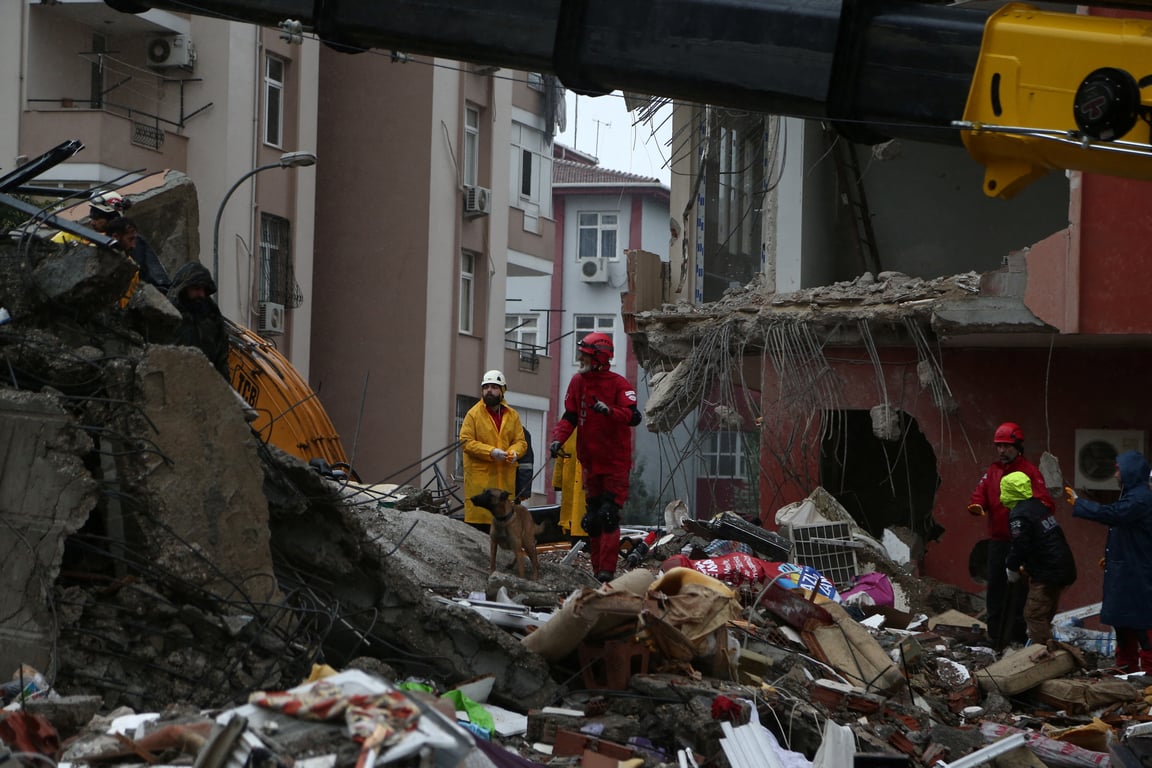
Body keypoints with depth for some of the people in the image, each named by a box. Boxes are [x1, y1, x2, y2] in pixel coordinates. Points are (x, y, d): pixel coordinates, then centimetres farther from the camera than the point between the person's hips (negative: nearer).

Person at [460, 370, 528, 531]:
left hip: (505, 478, 4)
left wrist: (514, 452, -12)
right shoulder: (474, 414, 0)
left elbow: (521, 441, 12)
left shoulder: (512, 416, 13)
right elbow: (466, 441, -6)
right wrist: (490, 452, -17)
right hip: (479, 476, -4)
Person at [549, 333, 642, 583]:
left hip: (616, 462, -6)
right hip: (591, 461, 6)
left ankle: (607, 570, -14)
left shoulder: (619, 384, -10)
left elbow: (633, 417, -22)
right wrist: (559, 439, -9)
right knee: (592, 518, 9)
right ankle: (598, 569, 17)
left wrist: (609, 411, -38)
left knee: (609, 515, -13)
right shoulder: (578, 382, 5)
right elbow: (570, 416, 9)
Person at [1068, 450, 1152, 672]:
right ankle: (1126, 665, 23)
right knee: (1121, 620, 15)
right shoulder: (1133, 495, 14)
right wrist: (1110, 556, 21)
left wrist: (1077, 502, -25)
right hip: (1123, 570, 11)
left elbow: (1110, 514, -31)